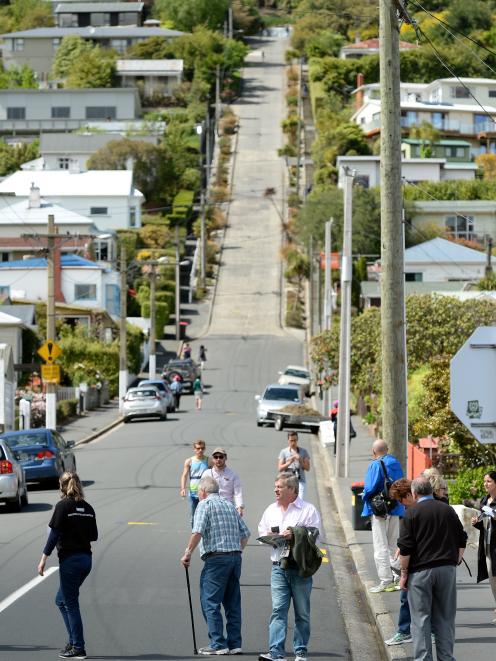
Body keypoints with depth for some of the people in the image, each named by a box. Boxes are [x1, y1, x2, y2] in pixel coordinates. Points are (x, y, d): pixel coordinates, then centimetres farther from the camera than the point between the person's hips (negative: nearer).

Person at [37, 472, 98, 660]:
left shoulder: (63, 506, -10)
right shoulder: (88, 508, 8)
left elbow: (55, 534, -14)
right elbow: (94, 536, 11)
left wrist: (44, 558, -11)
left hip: (70, 559, -7)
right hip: (86, 559, 7)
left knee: (70, 604, 1)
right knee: (61, 600, 19)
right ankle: (73, 641, 17)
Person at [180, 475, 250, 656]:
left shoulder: (205, 504, -3)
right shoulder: (229, 505, 19)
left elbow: (198, 532, -16)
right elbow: (245, 534, 18)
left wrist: (188, 553, -9)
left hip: (216, 558, -7)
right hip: (235, 557, 7)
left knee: (210, 602, -3)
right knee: (233, 603, 11)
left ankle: (218, 644, -8)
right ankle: (235, 643, 11)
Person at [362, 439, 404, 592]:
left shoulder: (376, 465, -14)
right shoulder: (395, 463, 7)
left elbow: (370, 489, -19)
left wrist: (364, 496, 1)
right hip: (396, 509, 7)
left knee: (381, 546, -2)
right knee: (393, 545, 14)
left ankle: (386, 581, -4)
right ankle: (396, 578, 15)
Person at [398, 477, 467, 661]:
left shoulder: (412, 512, -6)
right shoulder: (448, 510, 8)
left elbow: (405, 548, -9)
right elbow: (462, 541, 12)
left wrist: (404, 573, -2)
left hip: (421, 570, -4)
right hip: (447, 569, 4)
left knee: (421, 619, 1)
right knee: (445, 618, 10)